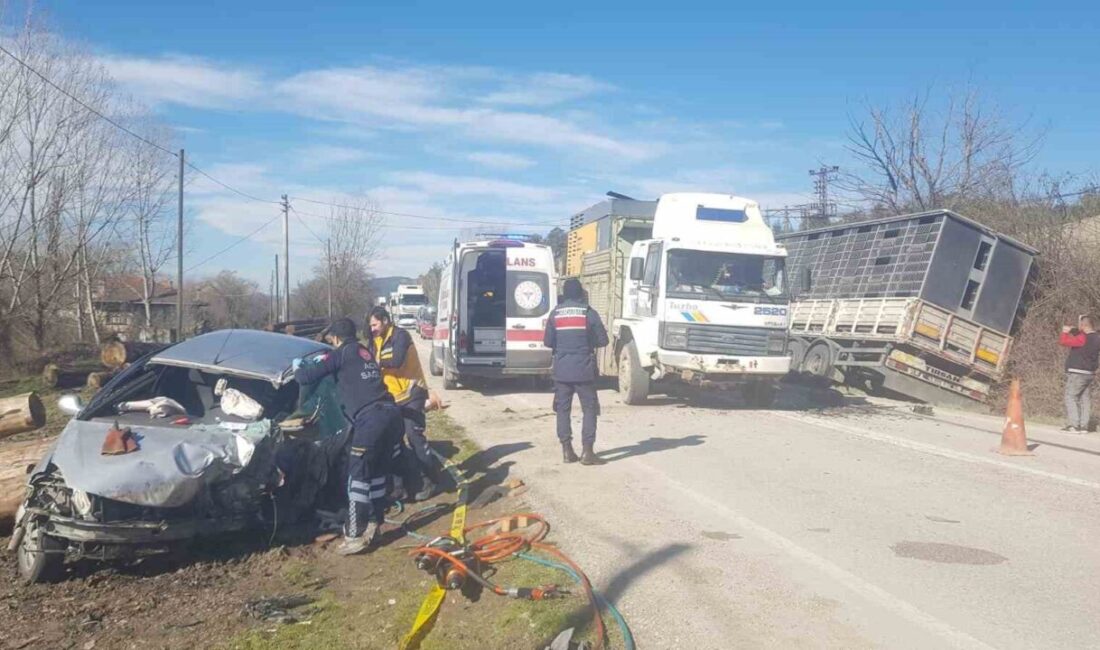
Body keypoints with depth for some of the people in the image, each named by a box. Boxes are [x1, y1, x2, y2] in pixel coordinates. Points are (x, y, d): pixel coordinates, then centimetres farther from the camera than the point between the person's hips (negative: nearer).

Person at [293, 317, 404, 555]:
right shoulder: (365, 354, 26)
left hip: (370, 419, -8)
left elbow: (307, 377, 3)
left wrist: (297, 367, 26)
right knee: (377, 473, 18)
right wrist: (325, 361, 47)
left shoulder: (341, 354, 5)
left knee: (358, 476, 0)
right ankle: (373, 526, 25)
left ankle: (355, 537, 2)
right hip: (391, 414, 8)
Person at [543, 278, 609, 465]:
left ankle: (567, 450, 11)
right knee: (589, 409, 4)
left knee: (563, 409, 10)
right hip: (584, 369, -2)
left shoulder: (555, 313, 2)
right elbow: (602, 340, -3)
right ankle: (587, 451, -2)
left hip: (561, 370, 2)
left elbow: (547, 342, 3)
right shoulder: (589, 313, -4)